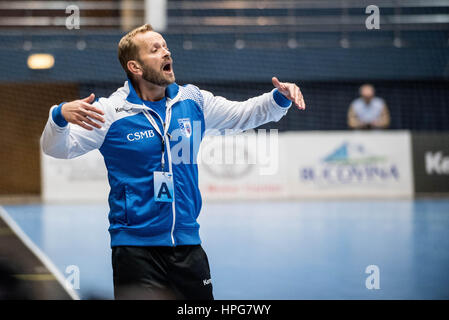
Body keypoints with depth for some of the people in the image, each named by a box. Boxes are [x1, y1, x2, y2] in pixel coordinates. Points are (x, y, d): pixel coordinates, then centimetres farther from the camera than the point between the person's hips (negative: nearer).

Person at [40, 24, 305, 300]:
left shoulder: (193, 101, 6)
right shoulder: (111, 111, -7)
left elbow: (243, 114, 18)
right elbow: (57, 148, -9)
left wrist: (279, 98, 0)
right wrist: (61, 116, -30)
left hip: (187, 243, 4)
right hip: (136, 248, -4)